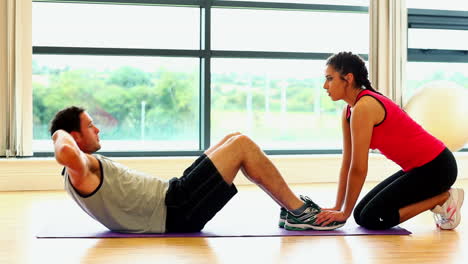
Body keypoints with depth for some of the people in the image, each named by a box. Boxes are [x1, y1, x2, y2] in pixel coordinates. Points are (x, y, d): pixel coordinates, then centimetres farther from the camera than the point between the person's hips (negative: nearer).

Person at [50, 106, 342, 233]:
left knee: (233, 140, 12)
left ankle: (292, 204, 16)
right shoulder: (80, 171, -15)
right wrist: (60, 134, -20)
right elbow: (66, 154, -38)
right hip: (178, 211, -11)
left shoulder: (88, 168, 16)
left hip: (173, 197, 11)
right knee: (242, 145, -10)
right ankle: (300, 211, 0)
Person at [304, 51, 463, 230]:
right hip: (417, 167, 9)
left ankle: (443, 199, -1)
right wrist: (337, 207, 6)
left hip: (436, 167, -9)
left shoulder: (364, 108, -23)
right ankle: (436, 196, 13)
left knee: (372, 219, -11)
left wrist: (345, 213, -13)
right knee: (361, 214, 7)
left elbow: (359, 168, -22)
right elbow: (347, 163, 8)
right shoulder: (349, 111, 5)